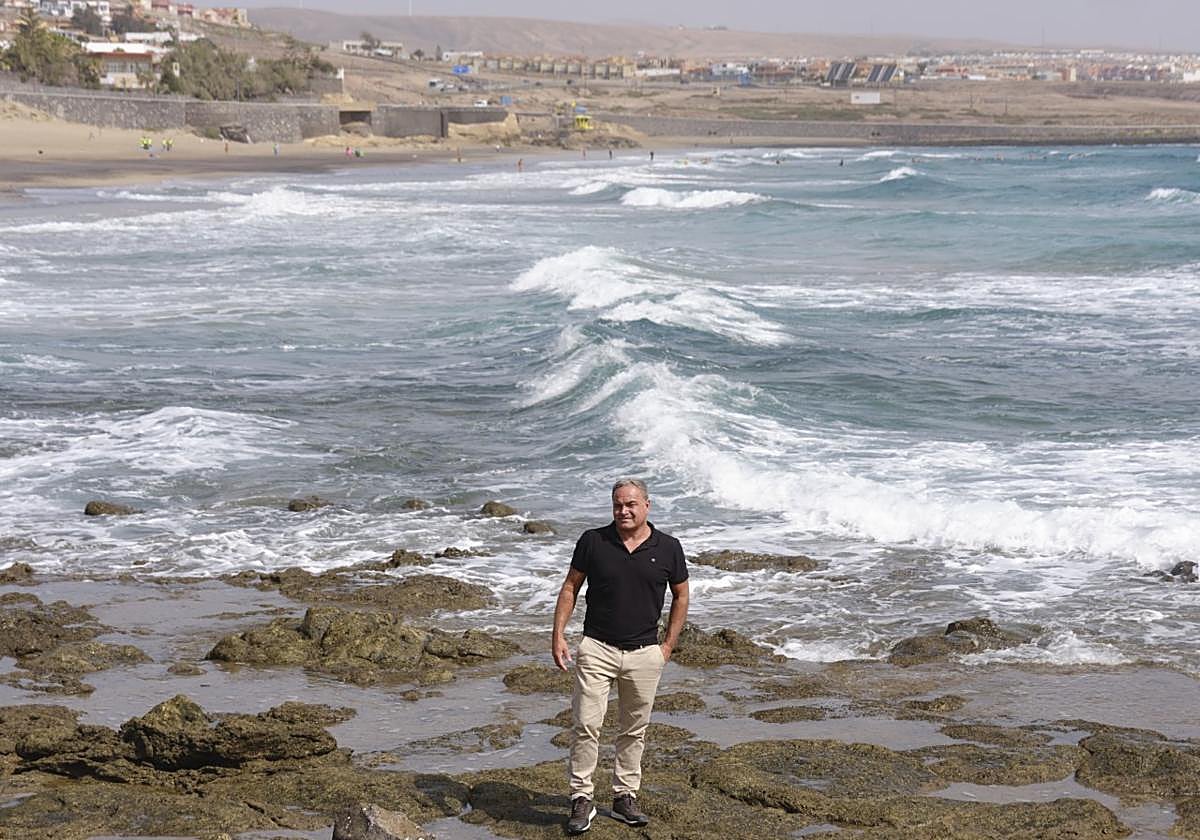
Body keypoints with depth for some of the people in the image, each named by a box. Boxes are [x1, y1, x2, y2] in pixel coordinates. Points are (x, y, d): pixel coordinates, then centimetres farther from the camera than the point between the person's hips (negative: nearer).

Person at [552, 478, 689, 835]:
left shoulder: (668, 548, -1)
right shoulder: (593, 541, -2)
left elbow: (680, 595, 11)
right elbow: (570, 586, 6)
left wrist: (668, 645, 7)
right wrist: (558, 634, -1)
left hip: (645, 653, 1)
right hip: (597, 648, -1)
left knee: (634, 730, 10)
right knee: (586, 725, -9)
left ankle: (625, 797, 20)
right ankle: (582, 799, -1)